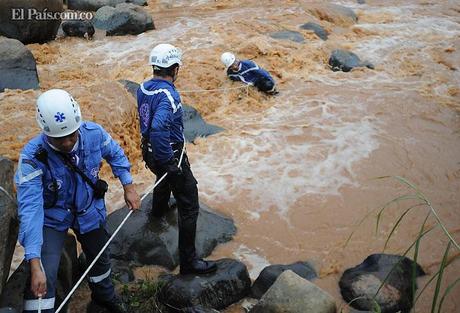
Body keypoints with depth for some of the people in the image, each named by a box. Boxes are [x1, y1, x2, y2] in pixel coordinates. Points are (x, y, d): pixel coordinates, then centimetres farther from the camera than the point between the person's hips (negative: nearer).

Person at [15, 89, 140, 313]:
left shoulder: (94, 133, -25)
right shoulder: (32, 157, -34)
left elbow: (115, 154, -2)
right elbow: (30, 208, -39)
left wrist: (128, 187, -3)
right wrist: (35, 264, -43)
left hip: (89, 211, 4)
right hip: (52, 218, -3)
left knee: (99, 258, 26)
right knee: (42, 280, -18)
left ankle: (104, 294, 57)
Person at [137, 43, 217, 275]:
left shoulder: (143, 88, 0)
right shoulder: (169, 95, -28)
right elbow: (159, 129, -41)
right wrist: (168, 162, -31)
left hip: (150, 151, 9)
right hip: (169, 154, -9)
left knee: (164, 178, 40)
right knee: (189, 207, -2)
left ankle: (158, 210, 70)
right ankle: (188, 261, 3)